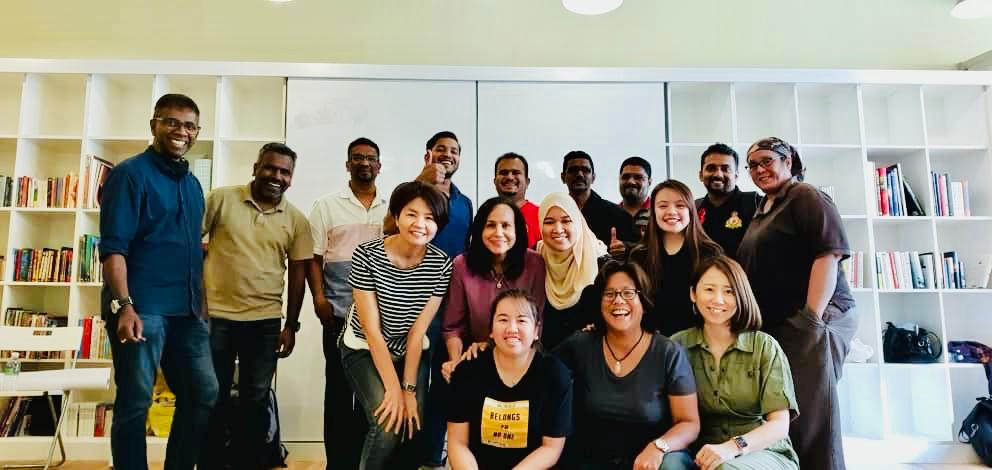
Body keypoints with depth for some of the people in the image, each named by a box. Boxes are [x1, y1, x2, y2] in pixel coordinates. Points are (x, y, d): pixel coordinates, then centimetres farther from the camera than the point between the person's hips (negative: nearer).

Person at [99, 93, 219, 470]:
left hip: (187, 311, 7)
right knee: (135, 404, 1)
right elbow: (113, 247, -13)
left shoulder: (192, 184, 16)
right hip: (141, 309, -7)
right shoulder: (130, 174, -5)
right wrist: (124, 307, -22)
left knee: (204, 394, 10)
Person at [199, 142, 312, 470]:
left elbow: (298, 273, 5)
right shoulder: (221, 199, -4)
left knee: (256, 400, 11)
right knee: (213, 397, 11)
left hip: (266, 320, 2)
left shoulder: (296, 219, 2)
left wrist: (291, 326, 3)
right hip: (216, 315, -1)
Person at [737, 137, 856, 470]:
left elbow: (828, 255, -16)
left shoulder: (806, 197, -4)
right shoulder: (762, 210, 20)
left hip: (811, 321, -9)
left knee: (811, 412, -6)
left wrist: (813, 317, -23)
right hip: (772, 326, 9)